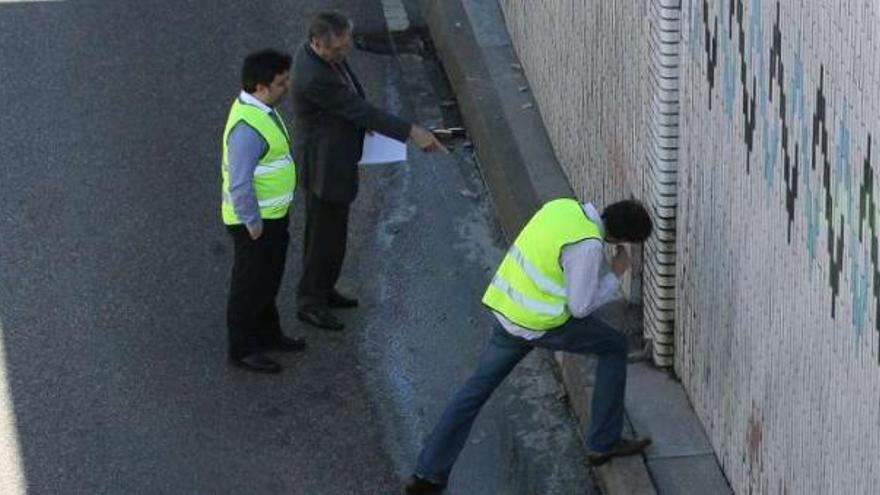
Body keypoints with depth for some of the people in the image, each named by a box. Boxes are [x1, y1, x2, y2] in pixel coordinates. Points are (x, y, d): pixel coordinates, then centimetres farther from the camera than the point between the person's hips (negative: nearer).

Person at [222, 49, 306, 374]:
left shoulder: (262, 108, 2)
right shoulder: (247, 127, -31)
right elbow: (239, 183, -28)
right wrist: (253, 223, -21)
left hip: (272, 214, 10)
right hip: (255, 220, -10)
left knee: (268, 278, 24)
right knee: (250, 285, 6)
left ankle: (267, 335, 41)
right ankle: (242, 350, 20)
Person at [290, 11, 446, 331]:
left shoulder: (326, 55, -4)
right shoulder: (313, 78, -33)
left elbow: (349, 100, 15)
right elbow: (360, 111, -30)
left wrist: (361, 119, -2)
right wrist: (412, 133, -27)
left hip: (334, 155, 10)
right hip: (324, 165, -10)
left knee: (332, 229, 23)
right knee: (324, 234, 5)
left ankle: (323, 290, 39)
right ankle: (310, 303, 20)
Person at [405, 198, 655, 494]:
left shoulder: (563, 207, 1)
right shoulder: (588, 246, -24)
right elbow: (580, 307, -16)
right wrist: (614, 275, -3)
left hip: (507, 309, 7)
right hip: (542, 324, -7)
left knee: (478, 386, 15)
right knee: (614, 347, 14)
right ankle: (604, 443, 19)